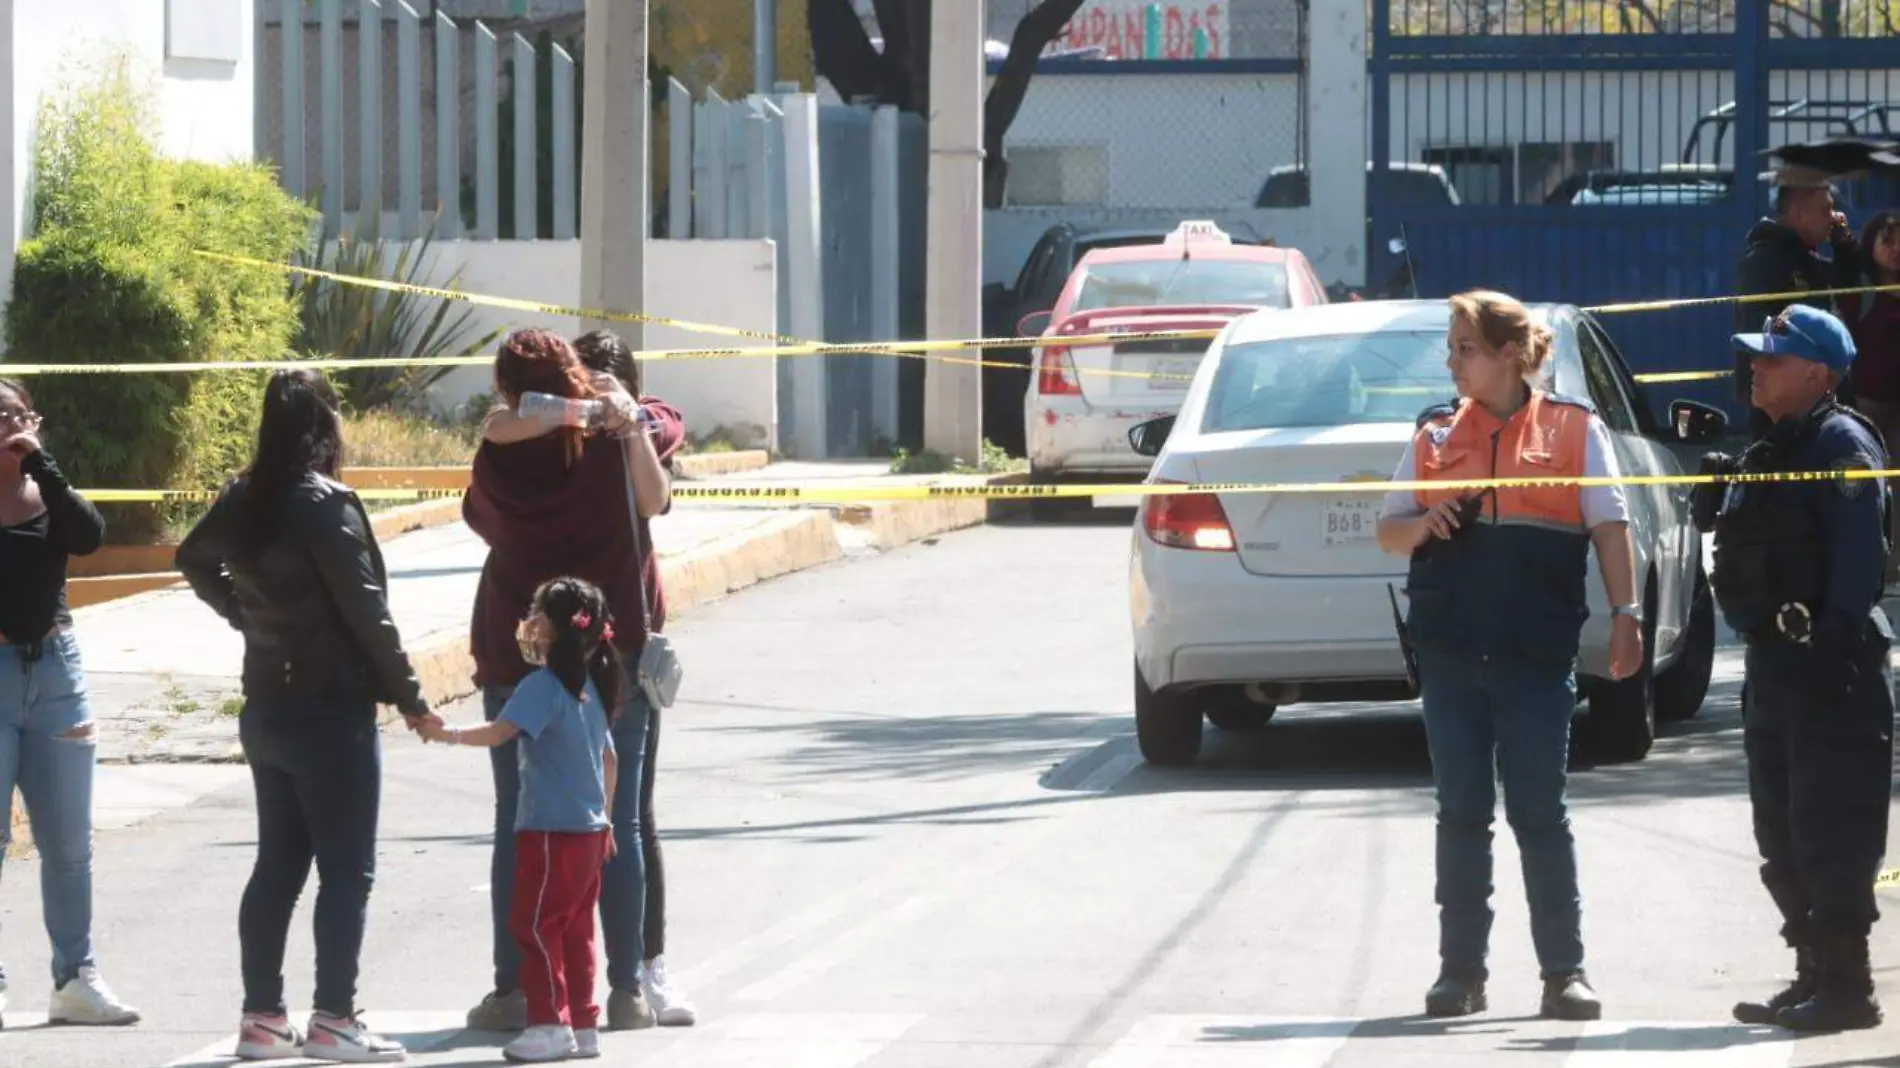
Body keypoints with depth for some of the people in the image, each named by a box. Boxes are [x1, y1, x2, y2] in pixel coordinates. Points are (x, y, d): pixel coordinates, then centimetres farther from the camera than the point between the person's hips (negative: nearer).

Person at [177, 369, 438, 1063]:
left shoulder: (242, 500, 5)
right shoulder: (324, 504, -17)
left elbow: (194, 559, 24)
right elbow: (365, 608, -17)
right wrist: (409, 697, -10)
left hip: (267, 709, 7)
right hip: (331, 708, -7)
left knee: (278, 863, 13)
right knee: (346, 869, -1)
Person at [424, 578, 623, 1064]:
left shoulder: (542, 686, -15)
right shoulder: (590, 688, 13)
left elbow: (499, 732, -29)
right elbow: (608, 760, 20)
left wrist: (449, 734, -25)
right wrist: (603, 816, 27)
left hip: (551, 833, -9)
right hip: (590, 829, 9)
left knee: (535, 925, -2)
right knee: (576, 929, 13)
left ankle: (550, 1025, -2)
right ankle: (584, 1025, 15)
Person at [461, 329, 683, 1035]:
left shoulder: (497, 459, -7)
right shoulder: (618, 443, -5)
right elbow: (667, 424, 14)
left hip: (515, 663, -1)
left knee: (517, 826, 6)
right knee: (617, 825, 6)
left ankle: (513, 990, 5)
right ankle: (626, 990, 5)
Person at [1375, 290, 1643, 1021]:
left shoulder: (1574, 430, 3)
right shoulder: (1436, 435, 12)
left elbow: (1610, 527, -1)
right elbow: (1388, 533, 14)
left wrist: (1625, 614, -10)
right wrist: (1423, 523, -8)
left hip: (1536, 653, -3)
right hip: (1450, 651, 3)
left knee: (1539, 813, -1)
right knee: (1462, 814, 6)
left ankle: (1564, 970, 3)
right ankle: (1462, 969, 11)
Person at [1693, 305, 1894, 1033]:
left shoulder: (1841, 443, -10)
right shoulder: (1770, 452, 20)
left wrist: (1838, 644, -25)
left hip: (1827, 668, -10)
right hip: (1773, 662, 10)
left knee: (1830, 835, -10)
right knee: (1783, 836, 13)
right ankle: (1815, 975, 19)